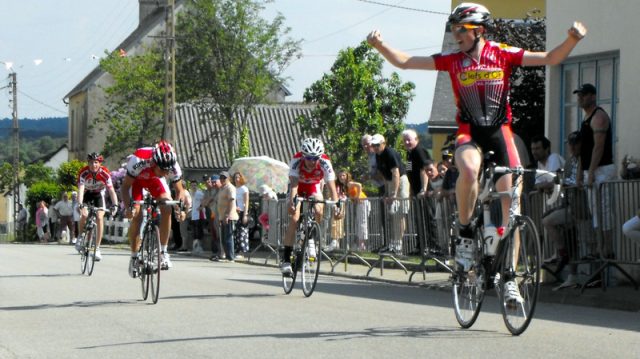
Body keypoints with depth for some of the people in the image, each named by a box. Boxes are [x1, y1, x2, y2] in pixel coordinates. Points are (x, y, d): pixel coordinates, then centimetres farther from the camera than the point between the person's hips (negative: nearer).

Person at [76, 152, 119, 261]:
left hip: (98, 194, 0)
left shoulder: (105, 173, -28)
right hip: (86, 193, 0)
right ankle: (81, 236, 5)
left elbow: (111, 190, -32)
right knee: (84, 215, -24)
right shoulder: (83, 173, -29)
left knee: (100, 218, -17)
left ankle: (97, 248, -12)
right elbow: (80, 190, -39)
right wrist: (80, 205, -54)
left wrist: (115, 205, -47)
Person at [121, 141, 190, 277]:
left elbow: (179, 190, -16)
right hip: (136, 179, -2)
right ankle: (134, 257, -2)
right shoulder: (139, 161, -42)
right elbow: (125, 186, -29)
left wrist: (181, 208, -33)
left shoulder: (173, 167, -33)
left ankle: (163, 252, -9)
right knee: (136, 215, -18)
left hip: (154, 179, 2)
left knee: (167, 208, -20)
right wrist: (128, 207, -43)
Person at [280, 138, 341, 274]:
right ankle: (286, 260, -16)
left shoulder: (325, 162, -30)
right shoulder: (296, 160, -33)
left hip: (314, 188, 1)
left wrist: (336, 204, -48)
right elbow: (293, 183, -42)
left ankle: (311, 240, 1)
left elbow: (331, 185, -34)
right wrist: (292, 201, -59)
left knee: (318, 211, -28)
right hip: (298, 188, -1)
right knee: (294, 218, -19)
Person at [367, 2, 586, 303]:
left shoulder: (503, 54, -1)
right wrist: (380, 45, -16)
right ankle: (465, 231, -14)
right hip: (469, 132, 0)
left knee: (511, 199, -7)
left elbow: (550, 58, -3)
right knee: (469, 169, -36)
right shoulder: (452, 61, 2)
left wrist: (572, 40, -20)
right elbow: (404, 62, 0)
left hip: (500, 131, 0)